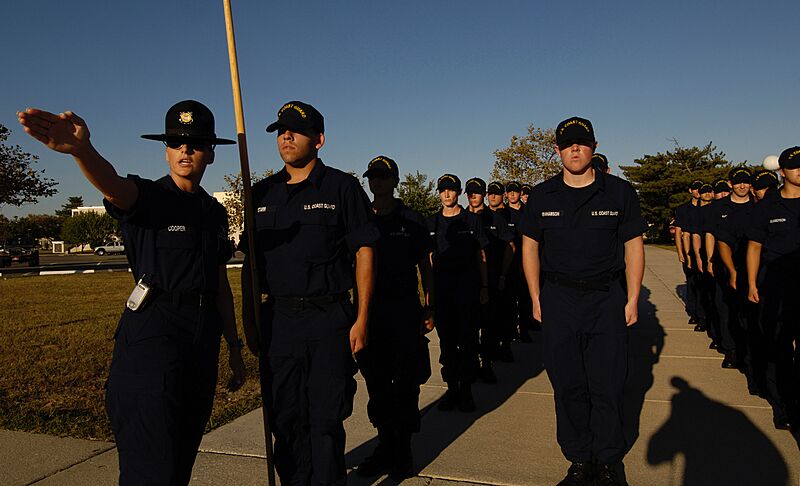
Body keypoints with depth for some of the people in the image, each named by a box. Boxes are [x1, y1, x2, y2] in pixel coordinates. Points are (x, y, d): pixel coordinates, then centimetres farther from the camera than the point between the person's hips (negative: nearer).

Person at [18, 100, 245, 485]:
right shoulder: (148, 197, -4)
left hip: (204, 337, 6)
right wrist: (81, 149, -52)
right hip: (153, 333, -6)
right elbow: (114, 186, -29)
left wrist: (234, 345, 16)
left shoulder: (215, 212, 13)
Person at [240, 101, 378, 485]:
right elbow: (250, 262, 14)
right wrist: (249, 320, 8)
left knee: (326, 420, 4)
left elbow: (364, 252, -3)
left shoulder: (341, 187, 0)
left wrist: (361, 319, -9)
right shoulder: (262, 193, 12)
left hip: (329, 319, -4)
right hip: (277, 319, 4)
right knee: (285, 419, 12)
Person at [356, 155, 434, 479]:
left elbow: (425, 267, 8)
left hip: (405, 309, -2)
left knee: (406, 382, 0)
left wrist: (430, 307, 2)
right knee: (376, 382, 8)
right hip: (369, 309, 3)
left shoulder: (412, 221, 4)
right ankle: (386, 444, 22)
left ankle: (402, 450, 12)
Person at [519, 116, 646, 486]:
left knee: (607, 386, 3)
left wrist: (632, 300, 0)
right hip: (557, 299, 1)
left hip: (607, 297, -1)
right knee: (568, 386, 6)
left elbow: (633, 247, 4)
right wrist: (536, 298, 5)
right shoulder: (542, 196, 5)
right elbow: (530, 247, 10)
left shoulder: (619, 192, 2)